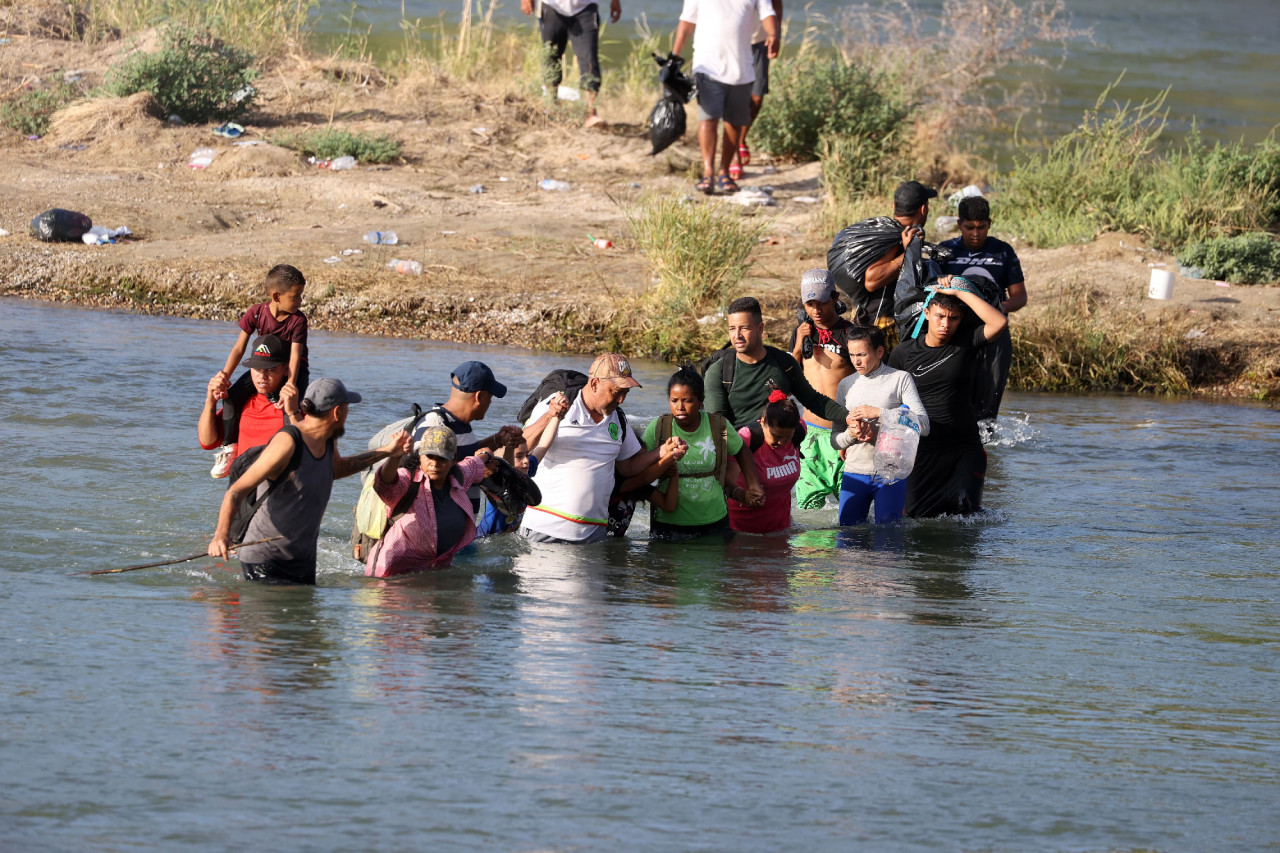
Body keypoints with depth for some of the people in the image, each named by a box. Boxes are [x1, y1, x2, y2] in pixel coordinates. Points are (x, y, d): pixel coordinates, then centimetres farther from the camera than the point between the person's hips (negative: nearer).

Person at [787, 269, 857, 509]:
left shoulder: (849, 334, -5)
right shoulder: (802, 332, 10)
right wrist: (798, 347, -1)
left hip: (842, 432, -4)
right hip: (811, 432, 4)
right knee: (807, 504, 1)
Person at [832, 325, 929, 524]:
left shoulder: (900, 379, 0)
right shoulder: (846, 385, 12)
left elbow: (923, 425, -11)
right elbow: (835, 439, 13)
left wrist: (878, 413, -17)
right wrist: (851, 434, -11)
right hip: (854, 472, 3)